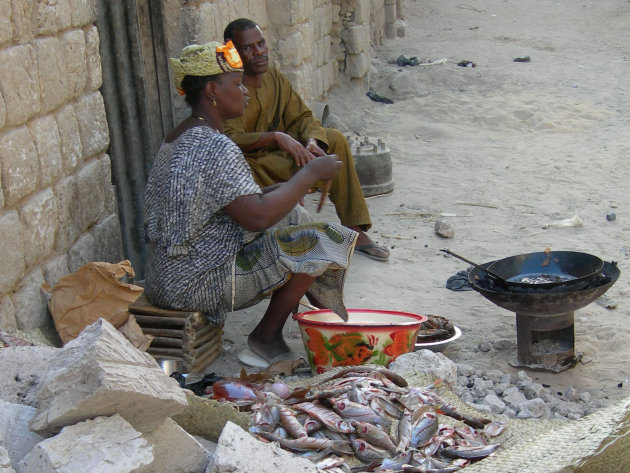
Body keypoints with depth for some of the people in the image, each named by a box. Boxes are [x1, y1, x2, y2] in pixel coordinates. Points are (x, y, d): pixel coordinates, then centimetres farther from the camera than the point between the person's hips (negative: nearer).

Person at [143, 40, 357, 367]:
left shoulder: (181, 138, 11)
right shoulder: (213, 147, -22)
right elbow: (257, 217, -28)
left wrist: (287, 189, 8)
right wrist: (309, 175, -15)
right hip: (196, 285, -11)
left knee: (293, 218, 18)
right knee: (315, 245, -7)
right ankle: (266, 337, 3)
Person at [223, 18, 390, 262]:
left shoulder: (275, 78, 5)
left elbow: (302, 116, 5)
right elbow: (230, 140, -27)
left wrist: (312, 142, -17)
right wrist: (276, 137, -37)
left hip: (277, 152, 8)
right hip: (247, 163, -7)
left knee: (335, 139, -4)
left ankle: (356, 231, -4)